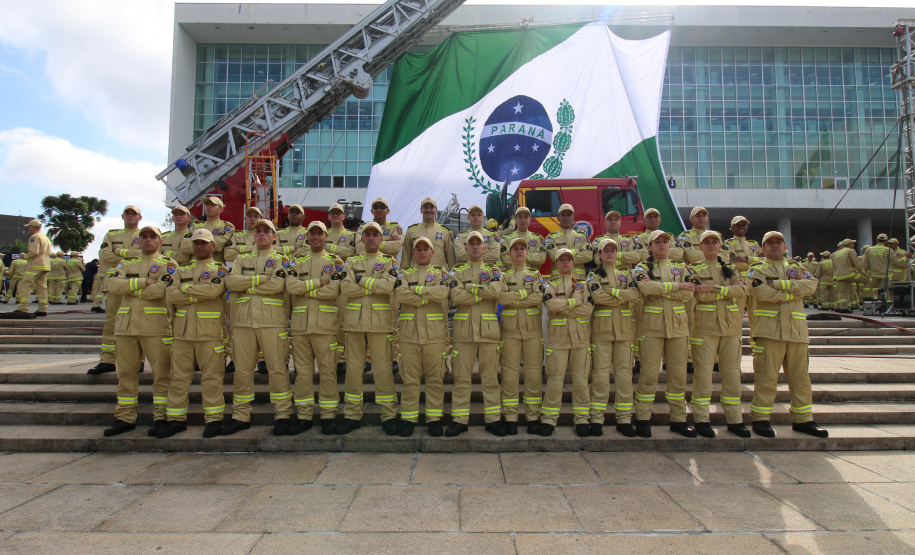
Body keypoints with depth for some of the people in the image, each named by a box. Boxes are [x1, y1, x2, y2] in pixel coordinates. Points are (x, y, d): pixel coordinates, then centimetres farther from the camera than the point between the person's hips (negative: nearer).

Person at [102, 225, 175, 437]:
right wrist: (143, 281, -11)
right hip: (126, 324, 5)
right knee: (126, 372, 9)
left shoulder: (168, 264, 4)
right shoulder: (126, 263, 17)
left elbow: (160, 290, -14)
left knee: (161, 372, -2)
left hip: (156, 326, -4)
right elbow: (113, 285, -2)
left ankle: (161, 417, 6)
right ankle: (125, 418, 18)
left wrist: (130, 288, -4)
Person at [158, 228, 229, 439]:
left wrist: (184, 288, -4)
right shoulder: (181, 271, 16)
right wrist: (200, 294, -9)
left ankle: (214, 419, 8)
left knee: (211, 377, 0)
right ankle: (176, 419, 19)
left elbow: (213, 290, -17)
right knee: (178, 377, 8)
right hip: (183, 332, 4)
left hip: (210, 332, -4)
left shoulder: (220, 270, 4)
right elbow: (170, 295, 0)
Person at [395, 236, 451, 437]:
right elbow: (401, 295, -8)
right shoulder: (404, 273, 13)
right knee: (409, 379, 4)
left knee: (435, 378, 4)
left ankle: (434, 418, 13)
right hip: (409, 334, 1)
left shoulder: (441, 272, 11)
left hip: (435, 335, 0)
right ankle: (408, 419, 14)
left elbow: (442, 292, -12)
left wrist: (416, 289, -7)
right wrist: (429, 297, -9)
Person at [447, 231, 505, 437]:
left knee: (491, 377, 6)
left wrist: (470, 286, -8)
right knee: (461, 377, 3)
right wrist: (483, 292, -9)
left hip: (489, 331, 1)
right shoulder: (457, 272, 10)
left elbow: (495, 290, -12)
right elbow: (456, 296, -10)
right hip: (464, 331, 0)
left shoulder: (494, 271, 11)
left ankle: (493, 419, 15)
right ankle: (459, 420, 11)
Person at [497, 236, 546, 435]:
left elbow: (540, 297, -8)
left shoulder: (535, 274, 11)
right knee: (510, 373, 0)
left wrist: (513, 299, -9)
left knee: (534, 372, 2)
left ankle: (533, 416, 11)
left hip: (533, 329, 1)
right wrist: (526, 293, -9)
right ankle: (510, 417, 8)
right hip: (510, 329, -1)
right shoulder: (503, 275, 8)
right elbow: (501, 297, -11)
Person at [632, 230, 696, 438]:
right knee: (649, 373, -3)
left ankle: (678, 420, 16)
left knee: (678, 373, 6)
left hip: (678, 326, 3)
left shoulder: (680, 267, 14)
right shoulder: (642, 268, 6)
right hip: (651, 326, -3)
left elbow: (688, 293, -3)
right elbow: (646, 288, -17)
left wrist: (659, 291, -11)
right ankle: (643, 419, 6)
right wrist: (677, 286, -12)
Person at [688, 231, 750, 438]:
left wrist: (713, 288, -14)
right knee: (703, 371, -4)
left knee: (732, 372, 6)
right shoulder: (694, 270, 4)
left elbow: (743, 289, -5)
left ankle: (734, 420, 14)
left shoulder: (731, 269, 14)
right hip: (705, 326, -3)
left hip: (731, 325, 4)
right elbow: (699, 295, -14)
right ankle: (701, 419, 4)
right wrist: (728, 290, -11)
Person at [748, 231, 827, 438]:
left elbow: (811, 285, -2)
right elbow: (763, 293, -13)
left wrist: (779, 284, -11)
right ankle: (760, 419, 3)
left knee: (800, 377, 10)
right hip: (769, 330, -5)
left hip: (797, 330, 5)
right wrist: (794, 290, -7)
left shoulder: (796, 268, 20)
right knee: (766, 377, -5)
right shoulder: (757, 270, 6)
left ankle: (802, 419, 21)